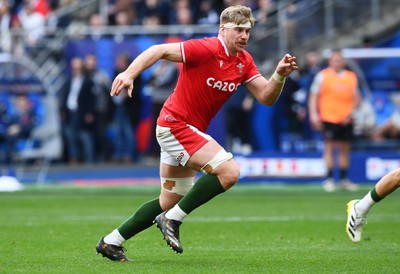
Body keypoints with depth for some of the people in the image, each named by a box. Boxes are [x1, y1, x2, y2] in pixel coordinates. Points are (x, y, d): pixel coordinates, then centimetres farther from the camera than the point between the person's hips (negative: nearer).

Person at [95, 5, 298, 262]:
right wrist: (130, 73, -36)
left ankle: (112, 241, 24)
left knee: (170, 201, 16)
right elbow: (160, 50, -23)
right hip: (176, 124, -9)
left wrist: (279, 76, -16)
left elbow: (265, 97, 3)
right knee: (229, 171, -22)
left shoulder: (244, 62, 5)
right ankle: (172, 219, -13)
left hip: (190, 131, 9)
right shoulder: (206, 49, -19)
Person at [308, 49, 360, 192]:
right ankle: (329, 179, -4)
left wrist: (350, 112, -1)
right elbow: (314, 96, 1)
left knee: (345, 148, 6)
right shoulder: (323, 76, 2)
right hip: (329, 118, -4)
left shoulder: (351, 77, 11)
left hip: (346, 120, 4)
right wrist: (314, 114, -9)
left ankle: (344, 179, 13)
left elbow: (356, 97, 16)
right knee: (330, 147, -6)